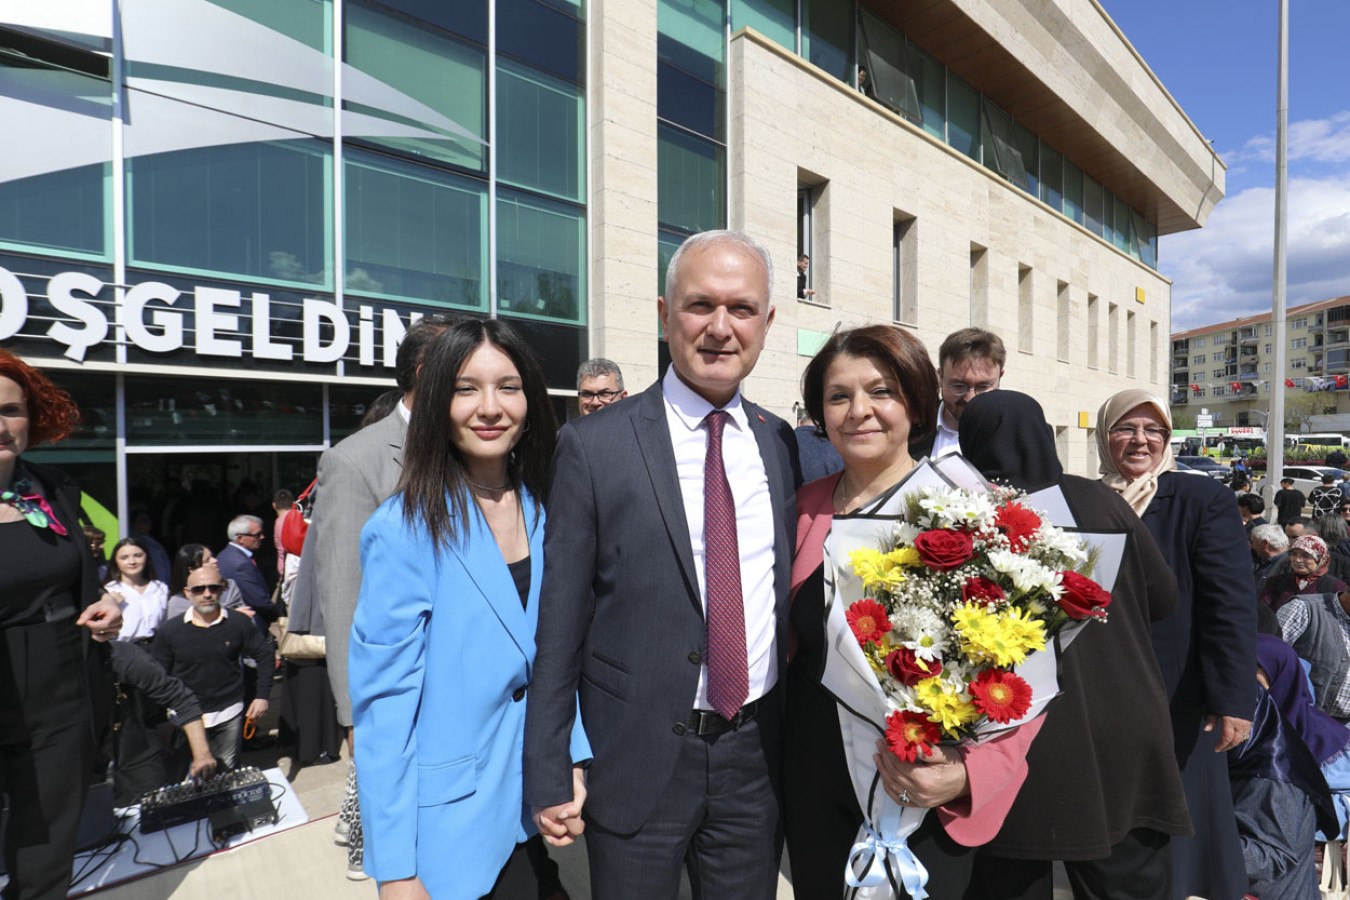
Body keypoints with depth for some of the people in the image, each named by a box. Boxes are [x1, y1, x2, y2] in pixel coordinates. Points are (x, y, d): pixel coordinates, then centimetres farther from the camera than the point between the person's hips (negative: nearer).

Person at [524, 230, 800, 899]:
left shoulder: (784, 444, 0)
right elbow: (559, 625, -9)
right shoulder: (592, 446, -12)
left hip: (756, 758, 4)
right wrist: (548, 777, -5)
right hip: (636, 760, -3)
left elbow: (795, 594, 7)